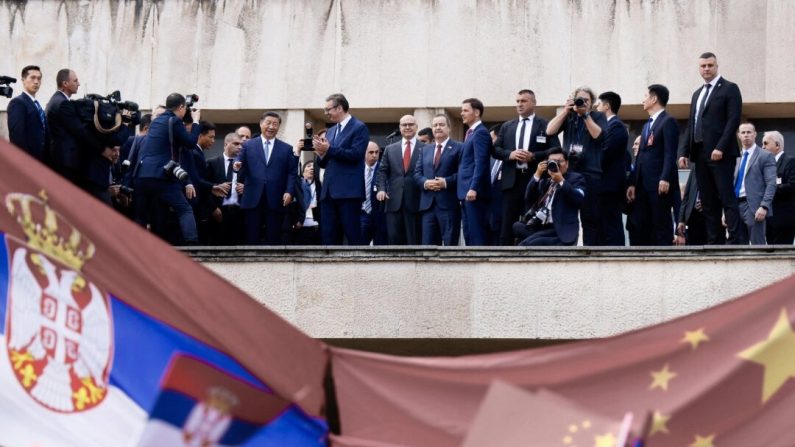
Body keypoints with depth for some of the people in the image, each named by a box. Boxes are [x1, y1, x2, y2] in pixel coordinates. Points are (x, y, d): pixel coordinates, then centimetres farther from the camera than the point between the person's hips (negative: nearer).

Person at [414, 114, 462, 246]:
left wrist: (446, 182, -17)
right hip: (428, 203, 5)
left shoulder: (458, 148, 2)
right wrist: (425, 182, -6)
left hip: (448, 204, -5)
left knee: (450, 244, -4)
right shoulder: (426, 149, 21)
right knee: (428, 244, 3)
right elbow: (417, 172, 15)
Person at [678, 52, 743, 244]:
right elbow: (690, 125, 21)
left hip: (720, 154, -7)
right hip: (700, 154, 7)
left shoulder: (729, 89, 0)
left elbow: (733, 120, -10)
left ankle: (736, 240, -13)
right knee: (708, 202, 4)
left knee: (727, 198, -11)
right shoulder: (697, 94, 21)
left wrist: (720, 147, -18)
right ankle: (714, 242, 4)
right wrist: (684, 152, 9)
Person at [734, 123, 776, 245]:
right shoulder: (736, 158, 20)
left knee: (757, 245, -9)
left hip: (753, 206, -6)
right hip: (736, 205, 6)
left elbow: (771, 184, -7)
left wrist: (764, 206, -19)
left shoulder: (765, 156, 1)